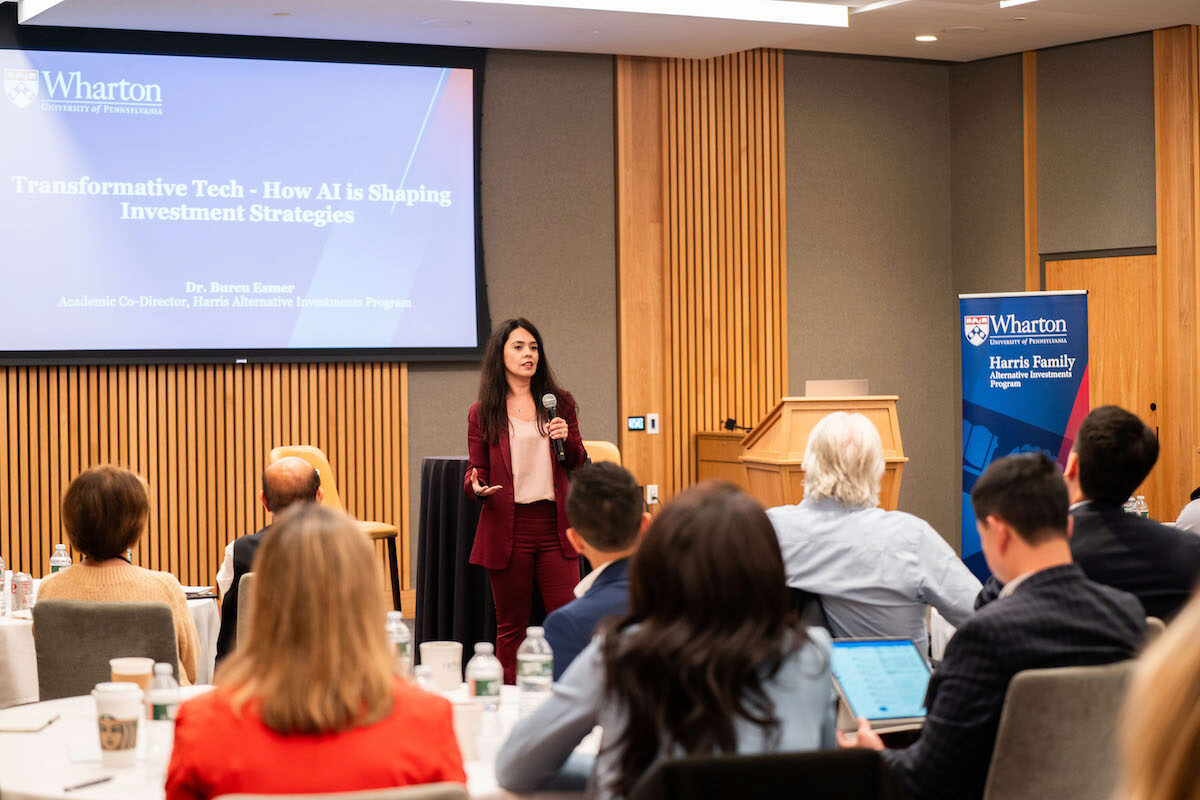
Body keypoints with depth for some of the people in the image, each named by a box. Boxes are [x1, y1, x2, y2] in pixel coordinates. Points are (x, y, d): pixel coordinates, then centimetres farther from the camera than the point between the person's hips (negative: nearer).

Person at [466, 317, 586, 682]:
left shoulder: (559, 402, 10)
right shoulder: (482, 412, 4)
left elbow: (577, 463, 13)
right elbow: (476, 469, 7)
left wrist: (566, 439, -8)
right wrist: (476, 486, -16)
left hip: (555, 524, 1)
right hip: (507, 526, -1)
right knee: (511, 625, 6)